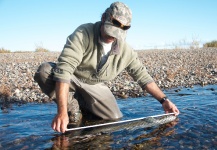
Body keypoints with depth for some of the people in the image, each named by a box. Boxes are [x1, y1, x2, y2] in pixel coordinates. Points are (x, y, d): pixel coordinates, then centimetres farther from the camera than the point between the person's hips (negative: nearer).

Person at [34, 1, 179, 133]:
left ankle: (83, 103, 13)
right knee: (45, 70, -33)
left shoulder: (126, 51, -11)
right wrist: (62, 112, -45)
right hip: (71, 79, -3)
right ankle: (73, 106, -9)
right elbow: (64, 69, -37)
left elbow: (143, 76, -1)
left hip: (95, 86, 4)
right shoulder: (83, 34, -28)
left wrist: (164, 100, -9)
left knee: (114, 117, -15)